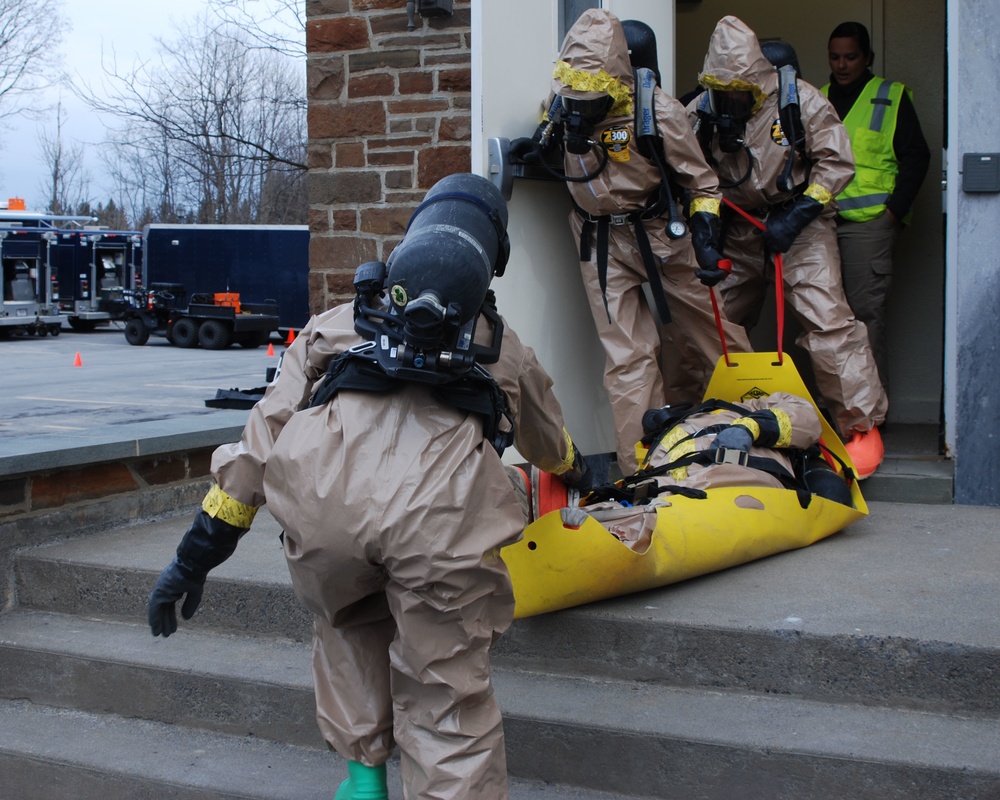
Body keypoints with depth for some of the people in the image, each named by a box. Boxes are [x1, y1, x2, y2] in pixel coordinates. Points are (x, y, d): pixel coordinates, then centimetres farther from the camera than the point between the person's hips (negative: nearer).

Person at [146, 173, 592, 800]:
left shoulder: (335, 325, 34)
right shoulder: (505, 347, 37)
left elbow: (265, 433, 25)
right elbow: (549, 441, 56)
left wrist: (199, 552, 25)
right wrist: (578, 472, 80)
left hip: (321, 499, 1)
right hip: (442, 513, -1)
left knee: (350, 627, 32)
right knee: (448, 703, 11)